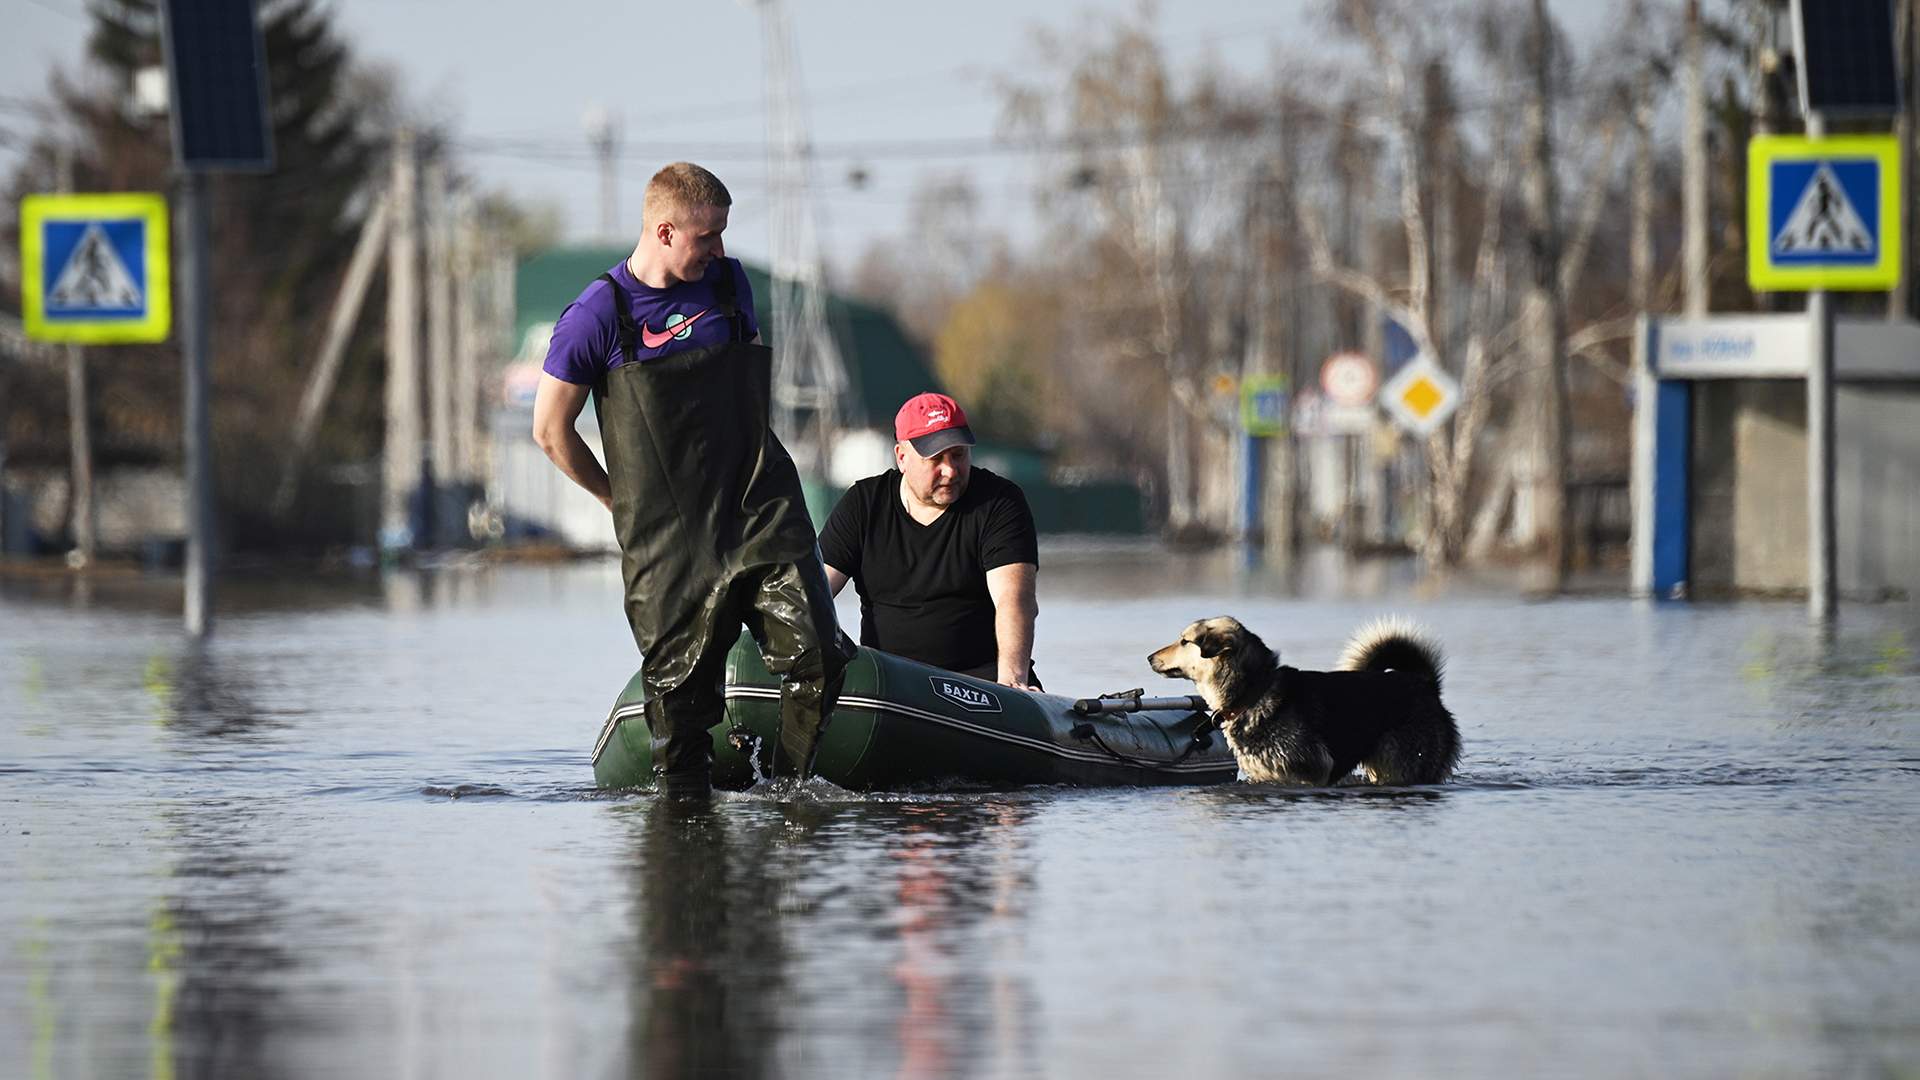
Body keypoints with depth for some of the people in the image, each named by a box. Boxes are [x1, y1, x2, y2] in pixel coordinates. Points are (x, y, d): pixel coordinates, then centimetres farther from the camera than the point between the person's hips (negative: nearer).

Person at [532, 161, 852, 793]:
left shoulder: (730, 285, 10)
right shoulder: (600, 315, -6)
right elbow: (551, 429, 2)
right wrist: (625, 501, 10)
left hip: (762, 513, 3)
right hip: (670, 537, -3)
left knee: (817, 656, -12)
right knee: (681, 689, -4)